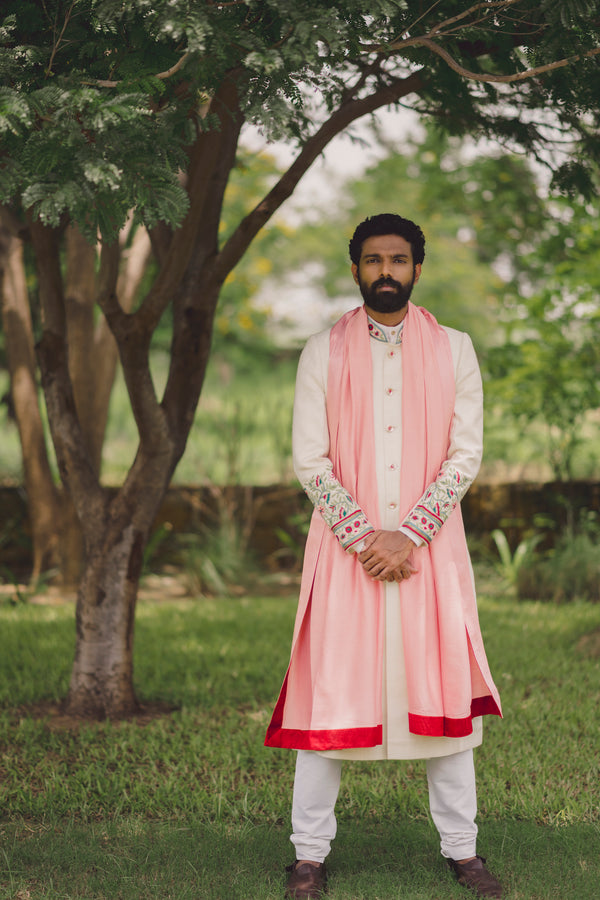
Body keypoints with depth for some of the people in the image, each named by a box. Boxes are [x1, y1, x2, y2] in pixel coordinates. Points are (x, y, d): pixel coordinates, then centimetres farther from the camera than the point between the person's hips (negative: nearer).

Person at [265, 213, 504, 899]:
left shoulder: (453, 350, 6)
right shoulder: (323, 353, 5)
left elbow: (465, 456, 0)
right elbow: (310, 461, -1)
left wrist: (408, 536, -11)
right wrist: (364, 537, -12)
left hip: (430, 547, 1)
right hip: (344, 547, -1)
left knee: (445, 691, 3)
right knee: (329, 694, -1)